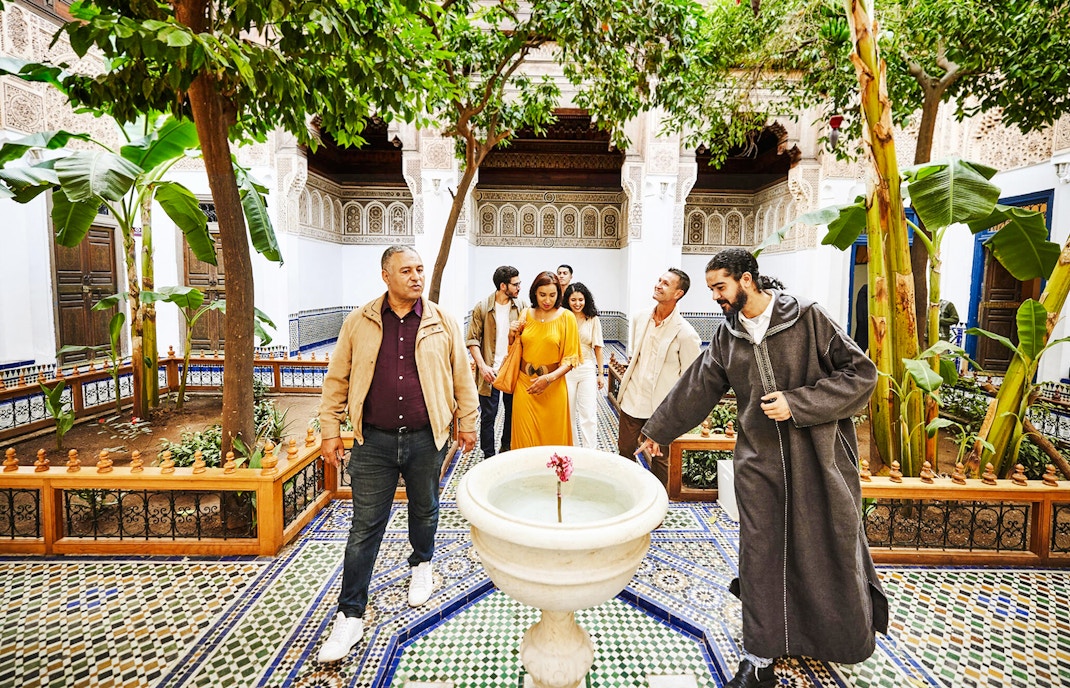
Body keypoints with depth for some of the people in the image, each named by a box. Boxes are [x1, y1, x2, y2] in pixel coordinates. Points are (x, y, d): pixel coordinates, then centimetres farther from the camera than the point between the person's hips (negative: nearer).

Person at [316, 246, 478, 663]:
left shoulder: (442, 323, -1)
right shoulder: (359, 323, -1)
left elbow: (462, 375, 5)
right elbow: (337, 379, 3)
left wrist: (468, 421, 6)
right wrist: (329, 430, 2)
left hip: (426, 440, 1)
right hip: (374, 442, 0)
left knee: (424, 511, 19)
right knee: (365, 527, 5)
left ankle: (421, 565, 49)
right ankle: (350, 614, 19)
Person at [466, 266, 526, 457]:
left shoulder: (521, 306, 1)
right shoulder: (482, 308, -6)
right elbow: (473, 340, -6)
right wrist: (482, 366, -16)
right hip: (490, 372, -3)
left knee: (513, 412, 15)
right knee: (488, 415, 5)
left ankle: (507, 449, 34)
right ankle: (488, 456, 20)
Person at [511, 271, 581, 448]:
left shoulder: (566, 317, -4)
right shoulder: (526, 314, 5)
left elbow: (571, 358, -5)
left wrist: (550, 378, -19)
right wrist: (513, 336, -4)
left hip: (553, 387, -2)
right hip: (525, 384, 3)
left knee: (553, 436, 8)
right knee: (525, 436, 7)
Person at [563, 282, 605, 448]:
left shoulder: (593, 320, 0)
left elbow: (597, 348, 2)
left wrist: (601, 373, 3)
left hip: (587, 368, 0)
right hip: (566, 369, 0)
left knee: (588, 413, -1)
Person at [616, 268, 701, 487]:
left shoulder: (685, 333, -17)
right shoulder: (640, 319, 2)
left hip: (660, 407, -5)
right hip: (632, 400, 5)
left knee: (659, 459, 12)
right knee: (625, 451, 16)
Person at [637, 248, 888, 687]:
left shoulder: (807, 318, -9)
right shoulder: (727, 337, 5)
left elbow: (861, 373, -9)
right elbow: (695, 389, 13)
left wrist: (797, 403, -18)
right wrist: (658, 431, 20)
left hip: (819, 458, -3)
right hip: (759, 462, 3)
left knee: (831, 549, 11)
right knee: (761, 555, 6)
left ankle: (846, 639, 39)